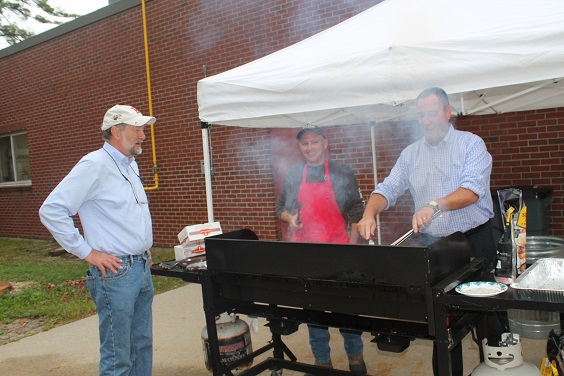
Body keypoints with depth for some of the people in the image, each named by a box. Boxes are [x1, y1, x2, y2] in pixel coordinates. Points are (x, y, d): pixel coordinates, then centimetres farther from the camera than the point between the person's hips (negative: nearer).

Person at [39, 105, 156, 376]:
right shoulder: (95, 165, -14)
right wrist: (87, 252, -17)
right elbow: (51, 210, -18)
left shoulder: (130, 164, 14)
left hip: (142, 268, 9)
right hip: (116, 271, -8)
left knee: (143, 346, 17)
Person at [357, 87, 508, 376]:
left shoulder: (471, 144, -4)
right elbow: (388, 189, 2)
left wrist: (434, 205, -36)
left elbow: (473, 189, -19)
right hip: (432, 244, 3)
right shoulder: (411, 154, 9)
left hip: (474, 241, -3)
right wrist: (369, 214, -18)